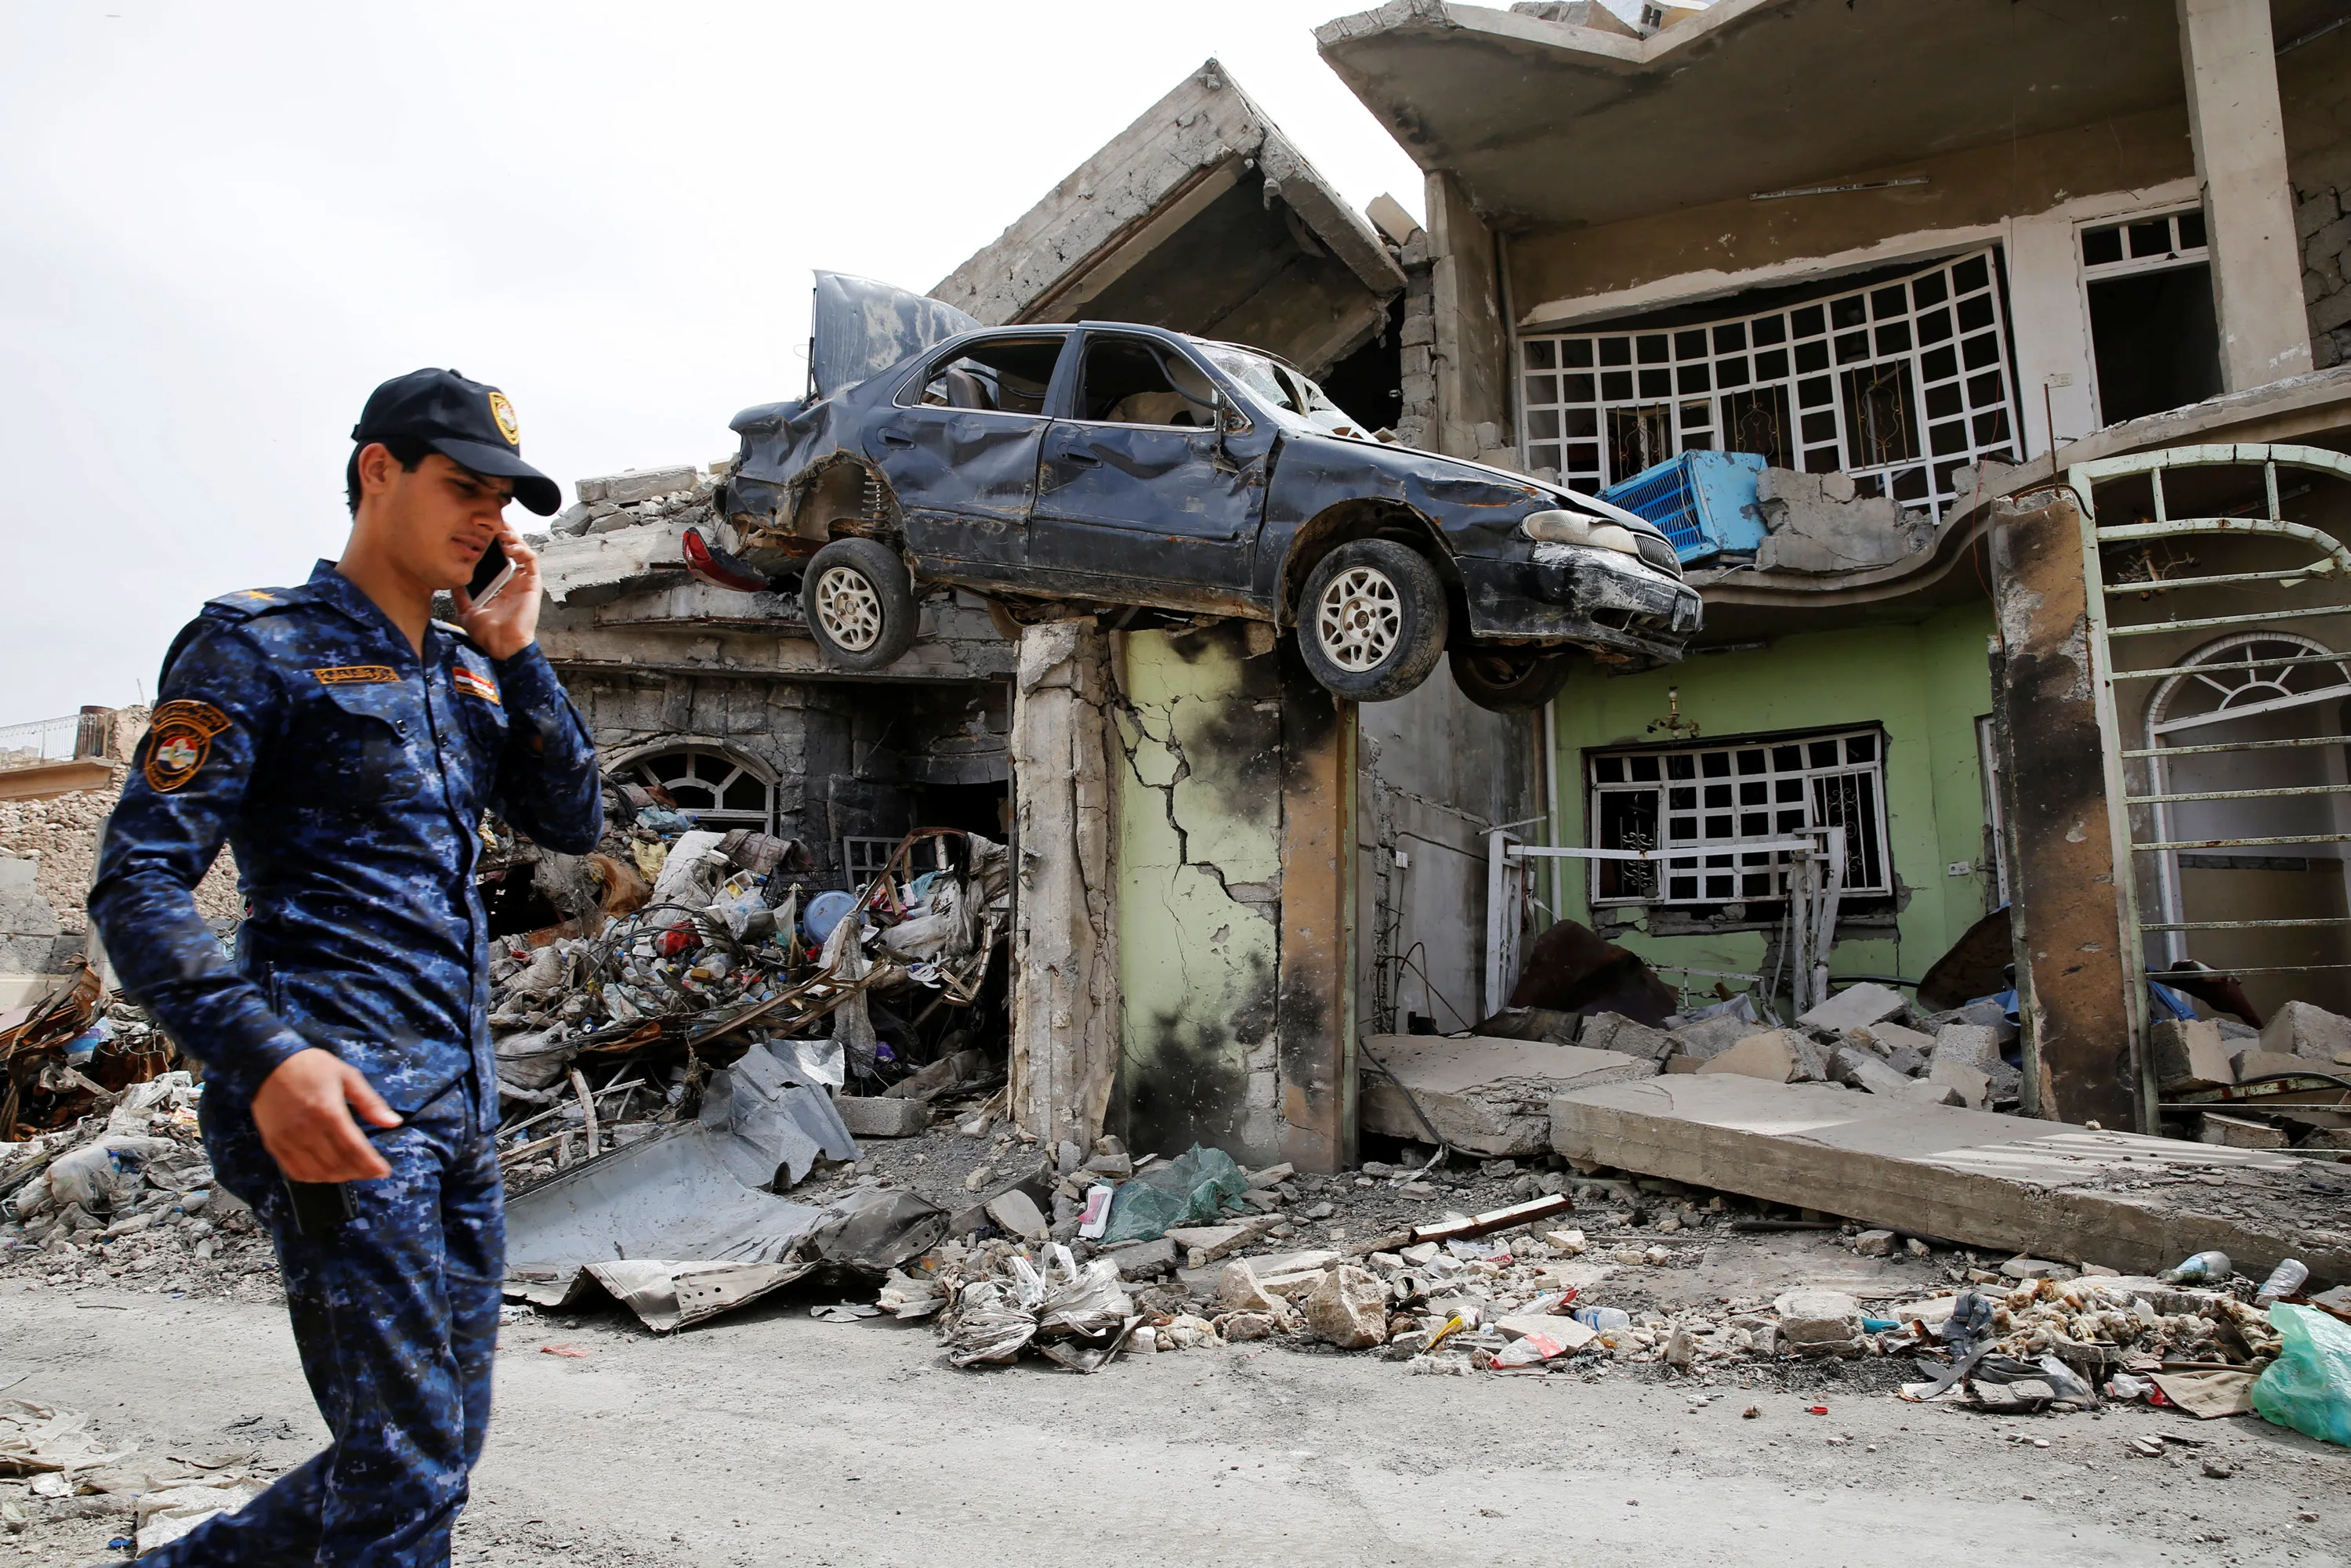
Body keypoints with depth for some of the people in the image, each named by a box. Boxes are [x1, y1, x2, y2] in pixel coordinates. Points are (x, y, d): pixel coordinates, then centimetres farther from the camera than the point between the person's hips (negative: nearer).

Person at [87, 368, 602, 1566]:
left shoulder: (468, 668, 17)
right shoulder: (261, 645, -4)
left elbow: (573, 823, 11)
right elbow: (138, 882, -11)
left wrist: (516, 653, 4)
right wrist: (264, 1055, -25)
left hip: (461, 1103, 8)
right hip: (337, 1097, -8)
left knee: (439, 1452, 16)